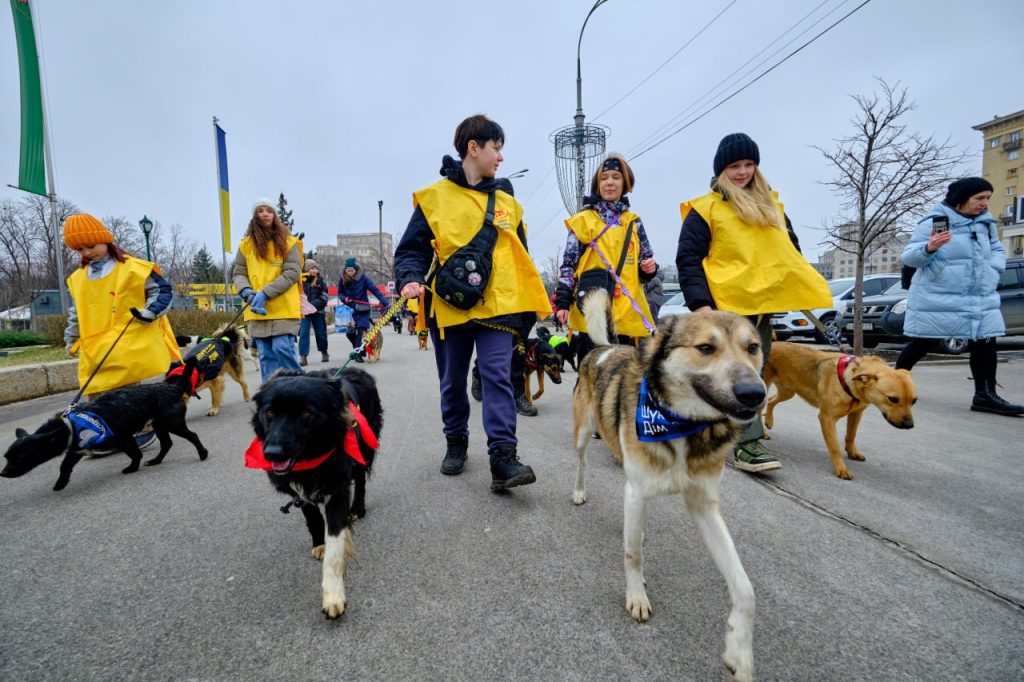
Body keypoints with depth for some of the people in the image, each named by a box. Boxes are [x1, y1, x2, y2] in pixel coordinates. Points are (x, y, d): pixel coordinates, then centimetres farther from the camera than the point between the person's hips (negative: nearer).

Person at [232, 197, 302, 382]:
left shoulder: (288, 242, 2)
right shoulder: (246, 244, 11)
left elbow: (293, 273, -6)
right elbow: (238, 273, 13)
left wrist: (265, 293, -15)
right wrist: (246, 292, -9)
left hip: (284, 308, -3)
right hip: (257, 310, 3)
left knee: (283, 348, -12)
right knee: (266, 355, 4)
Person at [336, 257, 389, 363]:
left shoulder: (363, 278, -9)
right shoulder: (342, 280, 1)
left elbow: (375, 290, -13)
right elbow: (340, 293, 13)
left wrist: (385, 302, -22)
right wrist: (344, 298, -10)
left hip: (363, 309, -3)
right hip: (350, 309, 4)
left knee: (361, 330, -14)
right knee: (350, 333, 3)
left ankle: (358, 354, -9)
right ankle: (360, 350, 24)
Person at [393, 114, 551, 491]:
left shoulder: (506, 201, 12)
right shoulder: (434, 197, 1)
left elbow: (520, 257, 16)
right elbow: (412, 248, 0)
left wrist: (532, 305, 13)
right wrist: (411, 279, -21)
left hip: (497, 305, 2)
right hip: (449, 306, -1)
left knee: (497, 377, -10)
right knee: (453, 382, 11)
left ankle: (503, 456, -10)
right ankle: (456, 442, 31)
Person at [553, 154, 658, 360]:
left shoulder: (634, 222, 16)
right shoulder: (583, 220, 5)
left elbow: (645, 262, 22)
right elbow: (568, 264, 2)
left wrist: (649, 268, -1)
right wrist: (562, 301, -7)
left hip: (628, 310, 4)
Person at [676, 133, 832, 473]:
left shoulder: (771, 205, 19)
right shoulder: (706, 208, -1)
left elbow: (790, 250, 25)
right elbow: (688, 258, -8)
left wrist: (800, 292, 13)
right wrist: (699, 301, -19)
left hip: (764, 301, 7)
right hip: (728, 302, -7)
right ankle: (747, 443, -9)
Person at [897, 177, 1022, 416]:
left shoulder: (986, 222, 11)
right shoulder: (933, 222, -10)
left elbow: (997, 250, 22)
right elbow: (908, 257, -14)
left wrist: (993, 269, 3)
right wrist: (929, 248, -33)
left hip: (981, 297, 7)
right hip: (937, 298, -6)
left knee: (985, 342, 2)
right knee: (922, 344, 1)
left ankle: (985, 395, 7)